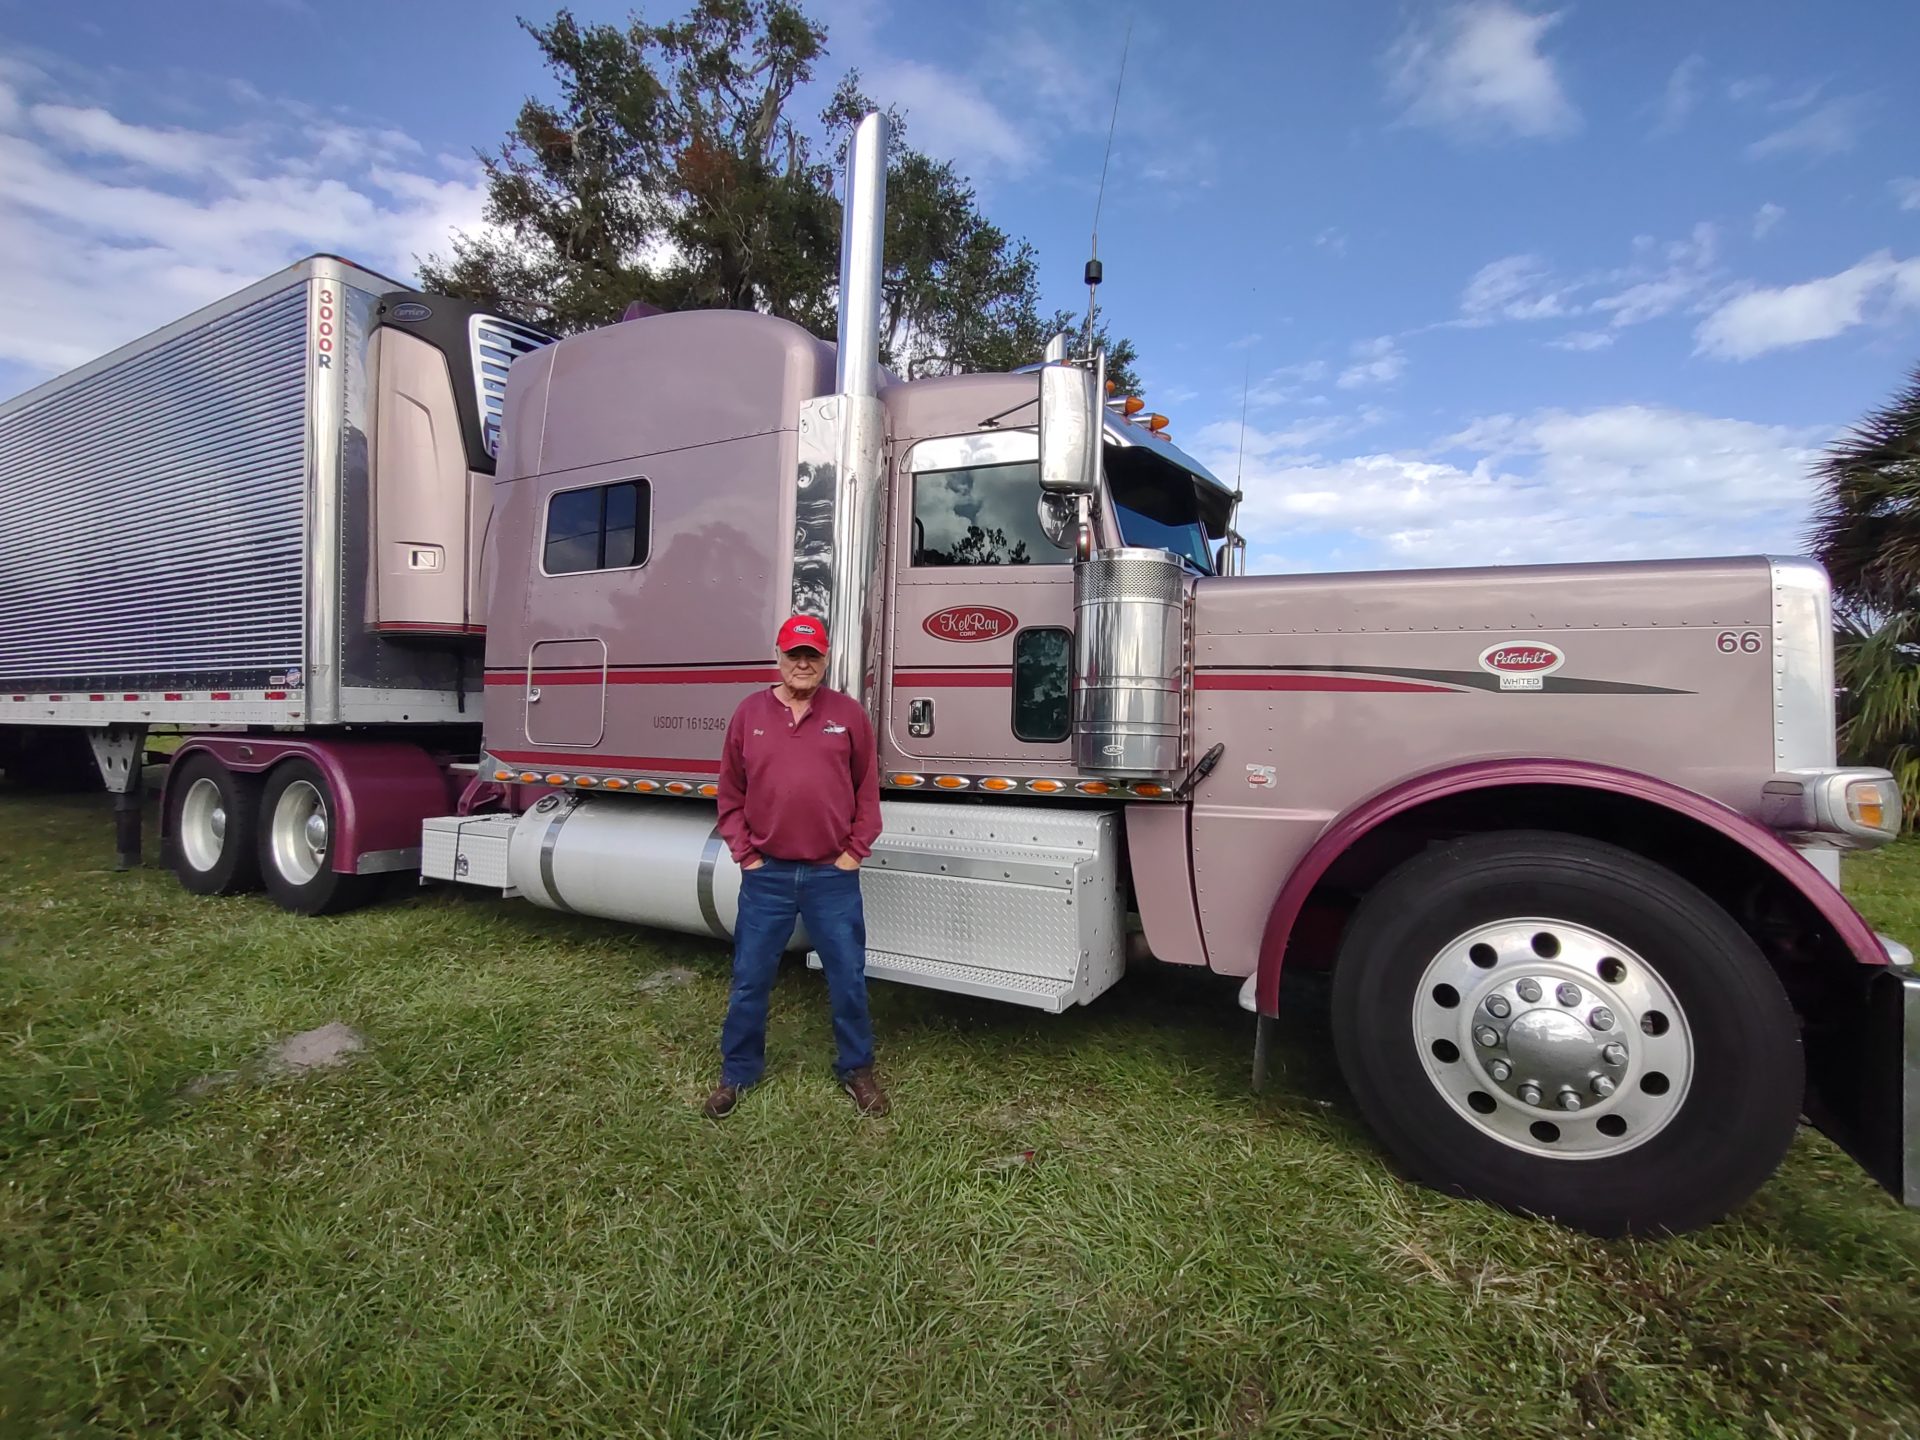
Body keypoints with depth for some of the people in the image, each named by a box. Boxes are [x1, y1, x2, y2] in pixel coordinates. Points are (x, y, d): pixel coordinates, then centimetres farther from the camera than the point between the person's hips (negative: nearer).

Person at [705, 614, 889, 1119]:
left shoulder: (849, 714, 0)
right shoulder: (750, 713, 2)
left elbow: (867, 791, 4)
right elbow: (730, 794, 7)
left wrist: (855, 851, -1)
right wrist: (744, 853, 1)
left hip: (833, 874, -1)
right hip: (766, 874, 1)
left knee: (847, 977, 10)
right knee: (750, 979, 12)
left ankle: (857, 1070, 29)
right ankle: (737, 1072, 32)